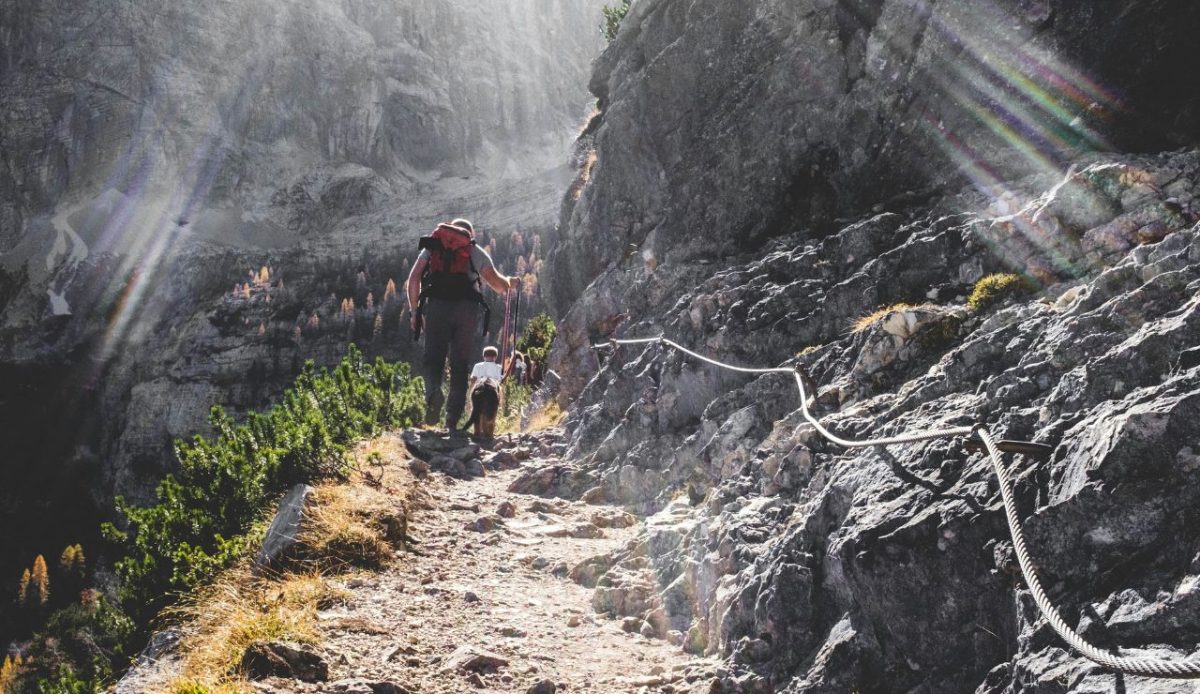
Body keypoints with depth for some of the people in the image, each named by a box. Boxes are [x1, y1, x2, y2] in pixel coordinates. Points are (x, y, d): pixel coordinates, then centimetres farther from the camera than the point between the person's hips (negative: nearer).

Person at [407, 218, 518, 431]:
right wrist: (511, 282, 34)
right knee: (460, 364, 7)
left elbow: (413, 278, 9)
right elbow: (498, 284, 12)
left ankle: (433, 392, -27)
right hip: (467, 308, 0)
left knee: (433, 357, 6)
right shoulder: (476, 252, 19)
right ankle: (452, 420, 1)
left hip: (436, 306, 0)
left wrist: (414, 310, 14)